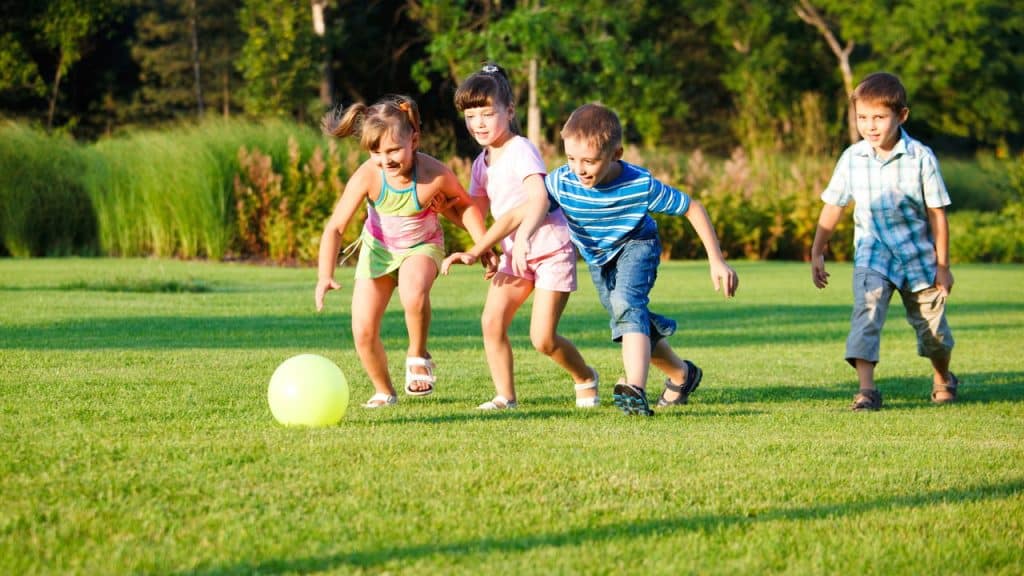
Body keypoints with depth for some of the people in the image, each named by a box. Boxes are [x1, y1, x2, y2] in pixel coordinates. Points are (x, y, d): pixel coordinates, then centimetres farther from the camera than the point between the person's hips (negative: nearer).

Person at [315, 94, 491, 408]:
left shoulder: (435, 175, -30)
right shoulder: (367, 176, -29)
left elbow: (466, 205, -7)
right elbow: (335, 227, -28)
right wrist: (325, 276, -40)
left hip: (422, 246, -2)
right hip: (378, 248, 2)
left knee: (414, 292, -37)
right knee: (363, 333, -4)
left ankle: (418, 356, -8)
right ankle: (384, 392, 25)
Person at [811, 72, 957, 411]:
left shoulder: (921, 158, -12)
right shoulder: (852, 158, -6)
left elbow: (937, 213, -6)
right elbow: (833, 207, 5)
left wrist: (942, 265, -3)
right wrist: (817, 253, 4)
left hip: (918, 255, -1)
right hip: (873, 255, 1)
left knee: (932, 326, 11)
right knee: (866, 313, -23)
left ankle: (943, 379, 40)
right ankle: (866, 389, -27)